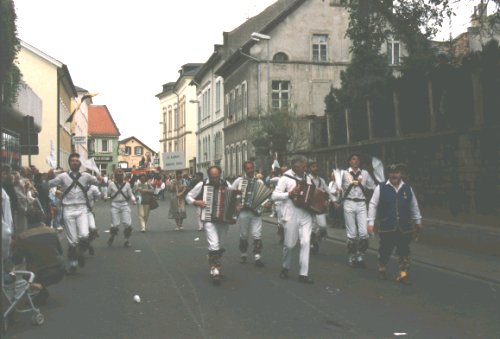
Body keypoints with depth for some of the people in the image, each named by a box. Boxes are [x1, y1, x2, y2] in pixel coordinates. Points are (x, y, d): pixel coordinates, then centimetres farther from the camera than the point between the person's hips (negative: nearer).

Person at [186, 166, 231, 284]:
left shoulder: (226, 184, 1)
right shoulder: (202, 185, -5)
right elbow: (188, 197, 3)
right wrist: (196, 202, -16)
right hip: (209, 220, -3)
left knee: (220, 246, 14)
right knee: (214, 245, -17)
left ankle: (216, 267, 31)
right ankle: (215, 271, -10)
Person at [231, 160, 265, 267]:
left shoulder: (259, 182, 8)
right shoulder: (239, 180, 5)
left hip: (256, 211, 0)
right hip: (243, 211, 0)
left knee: (257, 235, -9)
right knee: (243, 235, 9)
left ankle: (257, 257, -7)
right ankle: (243, 255, 26)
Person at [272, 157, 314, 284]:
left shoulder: (307, 178, 14)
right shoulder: (286, 178, -2)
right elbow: (274, 196, -7)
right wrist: (289, 194, -18)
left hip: (306, 215, 4)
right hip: (291, 215, -4)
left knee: (306, 242, -6)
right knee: (289, 244, 4)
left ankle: (303, 273, -1)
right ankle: (285, 267, 29)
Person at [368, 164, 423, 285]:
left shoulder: (408, 188, 6)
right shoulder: (381, 188, -4)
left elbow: (414, 206, 17)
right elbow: (373, 205, -2)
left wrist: (418, 221, 23)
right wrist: (371, 222, -4)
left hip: (404, 227, 2)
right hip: (387, 227, -2)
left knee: (404, 251, 2)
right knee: (385, 249, 9)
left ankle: (403, 274, 10)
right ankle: (381, 269, 32)